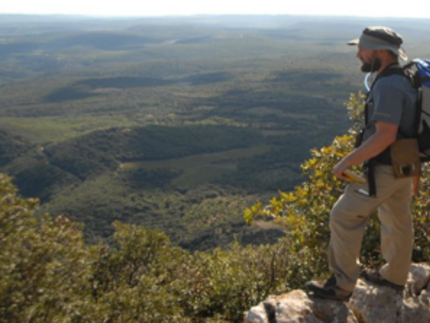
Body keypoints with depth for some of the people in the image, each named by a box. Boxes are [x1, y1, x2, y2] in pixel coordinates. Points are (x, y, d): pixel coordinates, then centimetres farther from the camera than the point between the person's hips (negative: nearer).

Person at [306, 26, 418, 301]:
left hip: (385, 168, -10)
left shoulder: (388, 85, -24)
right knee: (398, 220, 21)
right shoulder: (404, 78, 8)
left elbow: (385, 135, -32)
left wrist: (347, 162, -25)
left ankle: (342, 285, 6)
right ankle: (395, 276, 39)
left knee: (344, 217, -4)